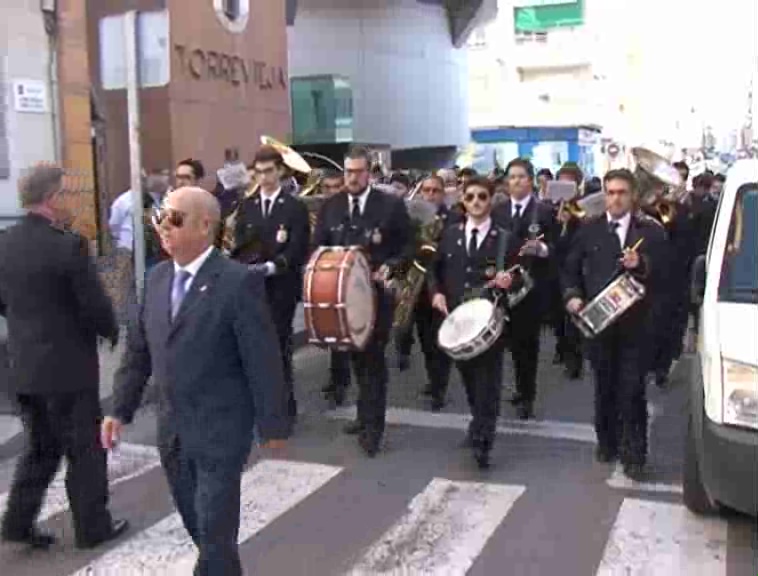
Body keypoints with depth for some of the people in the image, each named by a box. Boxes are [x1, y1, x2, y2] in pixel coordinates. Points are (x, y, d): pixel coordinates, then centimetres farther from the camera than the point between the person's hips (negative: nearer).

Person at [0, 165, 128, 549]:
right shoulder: (68, 245, -20)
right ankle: (92, 527, 22)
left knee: (41, 446, 22)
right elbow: (95, 305, -18)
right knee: (85, 449, 10)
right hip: (67, 365, -6)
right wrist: (112, 333, 2)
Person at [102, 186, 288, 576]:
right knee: (198, 525, 20)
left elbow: (263, 359, -14)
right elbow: (138, 348, 11)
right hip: (171, 428, 6)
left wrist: (273, 425, -11)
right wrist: (120, 408, 9)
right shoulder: (157, 277, 5)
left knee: (215, 532, 3)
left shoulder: (239, 281, -16)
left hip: (220, 430, -6)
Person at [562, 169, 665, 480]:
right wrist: (572, 295, -8)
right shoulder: (588, 230, 6)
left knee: (632, 390, -2)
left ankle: (633, 453, 8)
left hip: (634, 323, -2)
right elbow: (570, 269, 9)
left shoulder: (650, 231, 1)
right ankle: (607, 442, 28)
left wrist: (641, 265, -25)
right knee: (604, 386, 13)